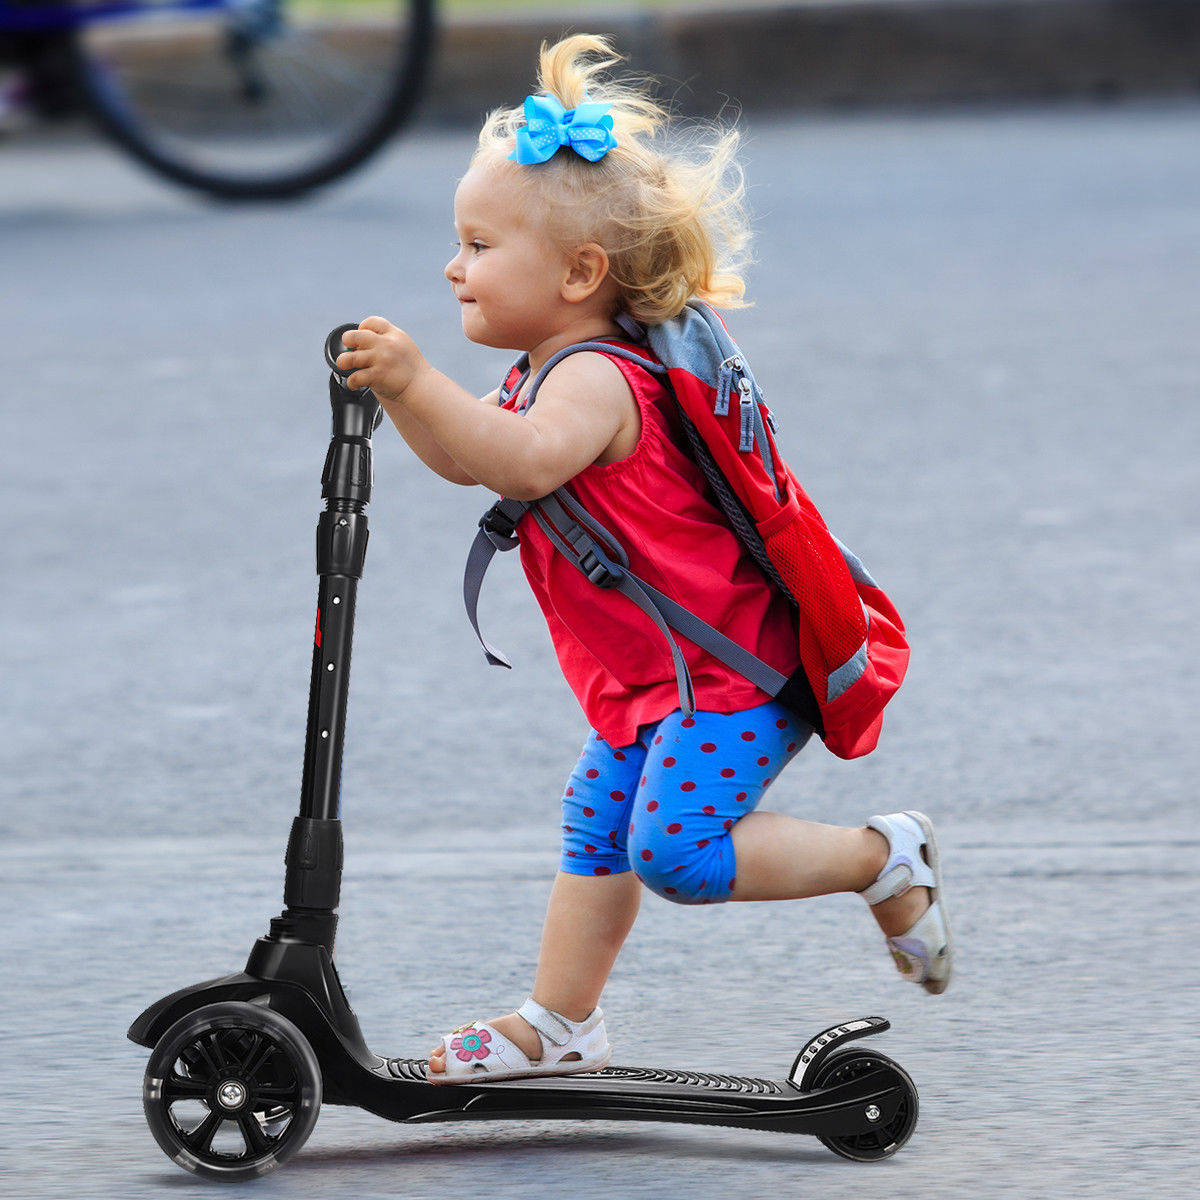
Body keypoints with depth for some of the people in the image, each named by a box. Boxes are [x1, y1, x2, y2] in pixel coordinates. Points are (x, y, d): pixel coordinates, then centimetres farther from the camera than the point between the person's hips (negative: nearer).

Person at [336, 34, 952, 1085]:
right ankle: (562, 1023, 19)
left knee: (678, 850, -17)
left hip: (727, 674, -11)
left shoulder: (593, 379, -23)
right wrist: (398, 393, 1)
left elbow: (527, 461, -44)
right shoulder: (561, 376, 11)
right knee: (600, 830, 12)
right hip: (651, 685, 11)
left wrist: (421, 382, -50)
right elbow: (465, 458, 18)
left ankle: (882, 858, -1)